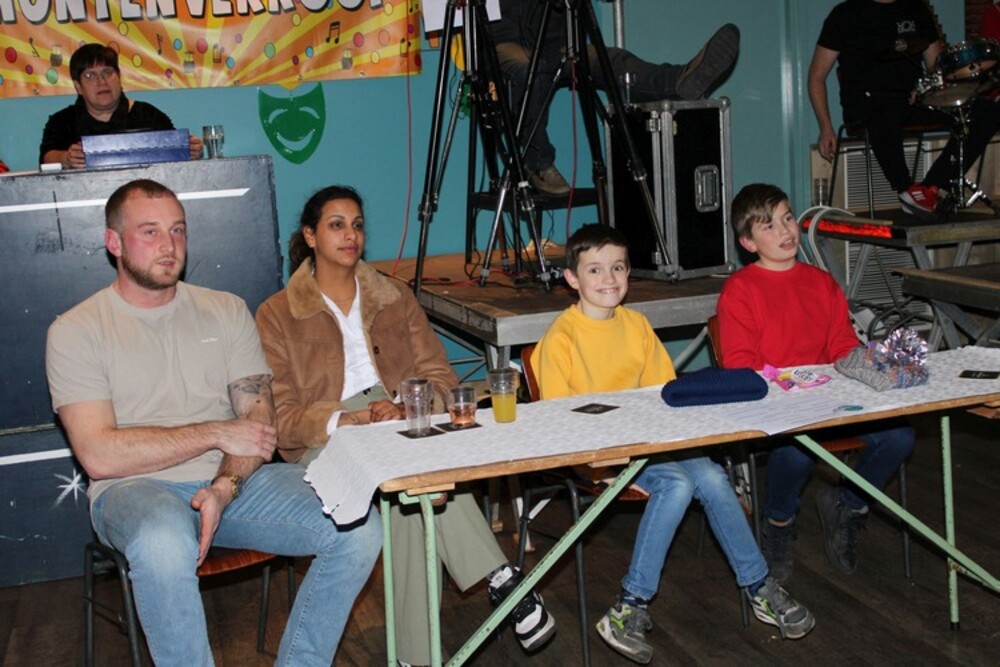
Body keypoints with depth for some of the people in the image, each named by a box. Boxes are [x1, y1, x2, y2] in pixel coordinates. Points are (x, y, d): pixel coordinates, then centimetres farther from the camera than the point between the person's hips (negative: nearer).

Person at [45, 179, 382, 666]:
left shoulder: (227, 311, 12)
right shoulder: (76, 331, 1)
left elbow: (259, 420, 4)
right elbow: (100, 455, -10)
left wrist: (224, 487, -16)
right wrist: (215, 433, -10)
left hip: (234, 480, 4)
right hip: (135, 488, -3)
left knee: (359, 529, -20)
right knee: (163, 547, -40)